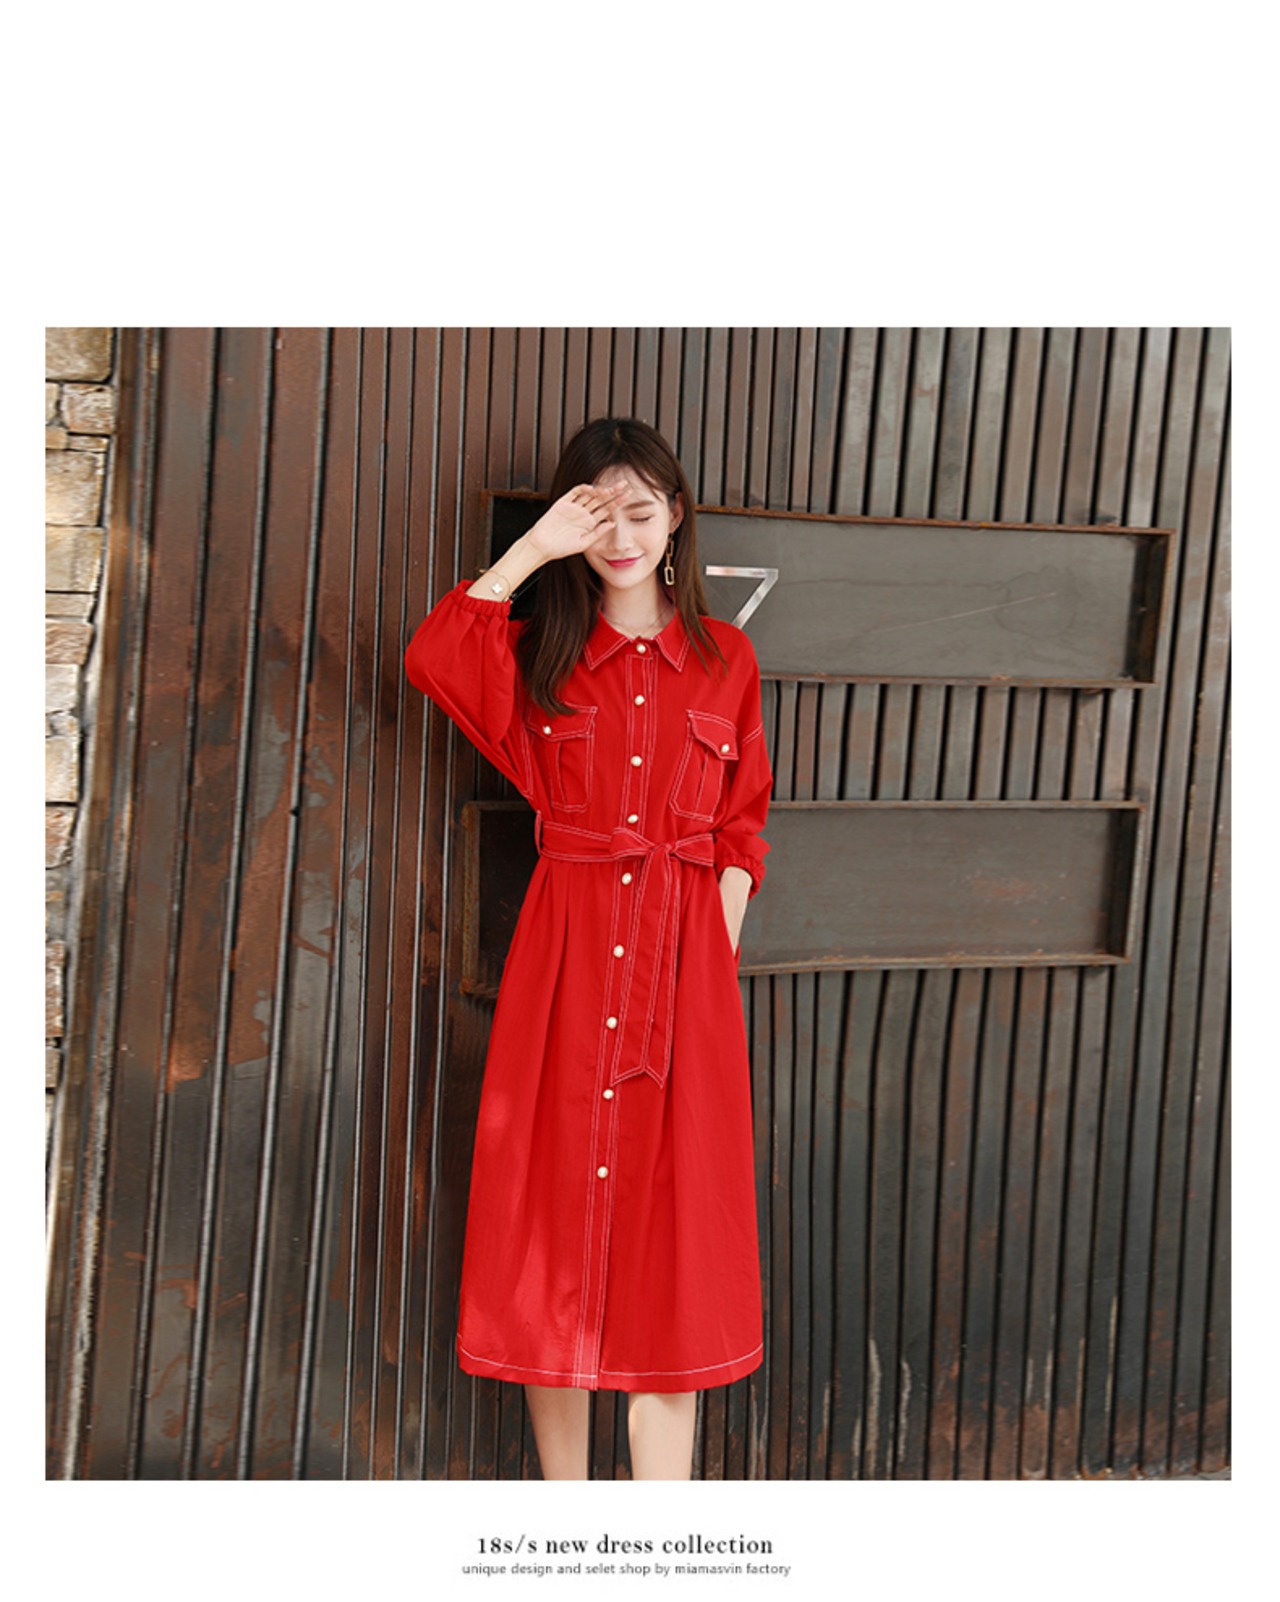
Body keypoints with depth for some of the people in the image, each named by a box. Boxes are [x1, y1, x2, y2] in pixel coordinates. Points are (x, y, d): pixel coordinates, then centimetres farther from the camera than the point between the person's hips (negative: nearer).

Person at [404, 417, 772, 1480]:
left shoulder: (725, 660, 9)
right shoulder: (542, 655, 7)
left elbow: (742, 826, 10)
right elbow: (430, 658, -14)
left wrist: (720, 950, -1)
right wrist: (535, 549, -11)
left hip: (683, 964, 0)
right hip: (565, 954, 0)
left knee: (673, 1241, 1)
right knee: (557, 1230, 4)